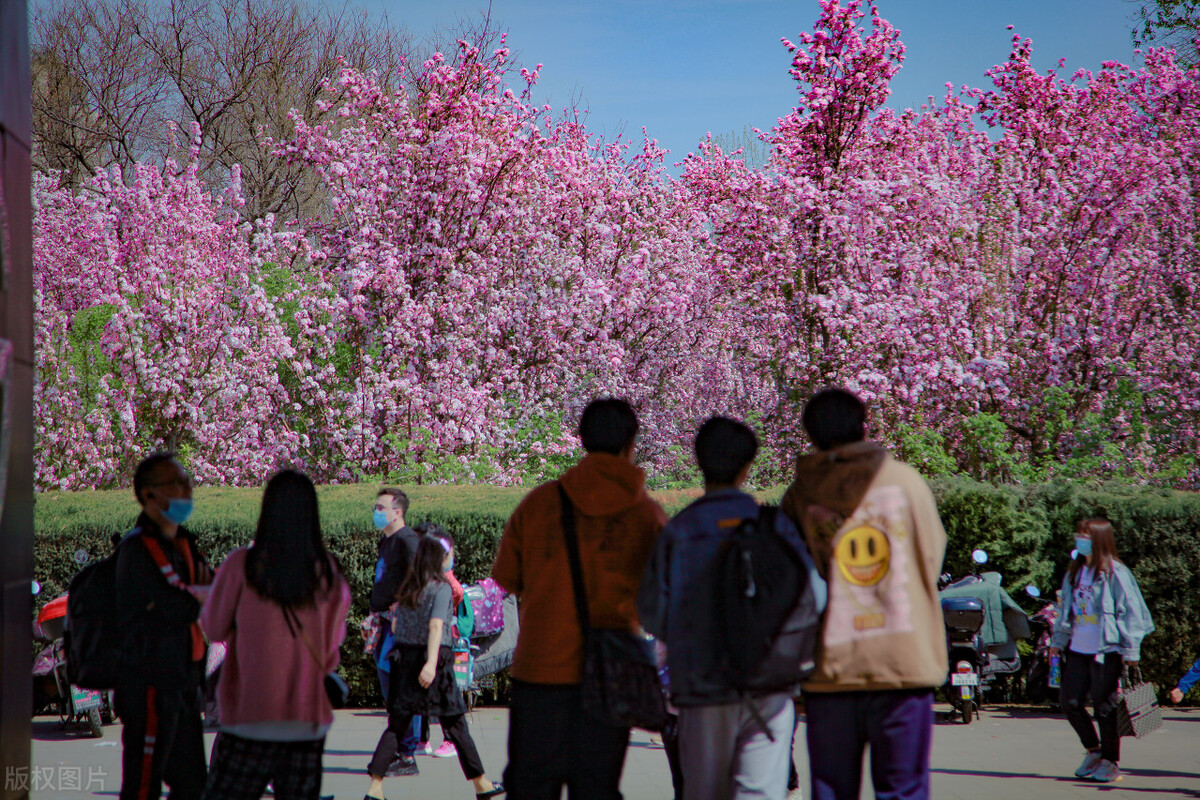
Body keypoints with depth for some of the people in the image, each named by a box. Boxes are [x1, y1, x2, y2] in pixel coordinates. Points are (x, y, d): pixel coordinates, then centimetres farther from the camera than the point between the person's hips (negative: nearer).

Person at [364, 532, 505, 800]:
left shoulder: (407, 587, 10)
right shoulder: (441, 587, -9)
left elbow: (396, 624, 13)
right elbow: (436, 626, -20)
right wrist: (431, 663, -27)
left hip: (404, 656, 5)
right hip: (432, 659, -5)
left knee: (396, 725, 4)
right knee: (456, 724, 4)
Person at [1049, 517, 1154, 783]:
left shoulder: (1115, 574, -8)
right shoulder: (1075, 573, 13)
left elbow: (1131, 612, -9)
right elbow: (1066, 610, 22)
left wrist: (1130, 651, -11)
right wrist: (1058, 641, 19)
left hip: (1106, 652, -7)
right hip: (1078, 651, 7)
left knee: (1105, 707, -1)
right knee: (1069, 702, 5)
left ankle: (1110, 763, 11)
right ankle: (1093, 751, 26)